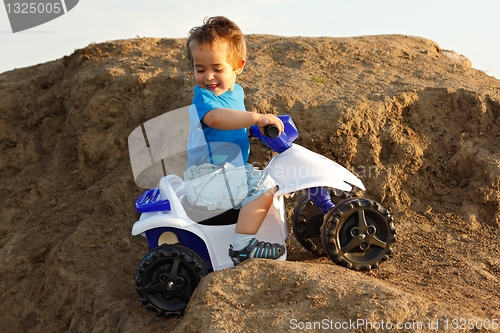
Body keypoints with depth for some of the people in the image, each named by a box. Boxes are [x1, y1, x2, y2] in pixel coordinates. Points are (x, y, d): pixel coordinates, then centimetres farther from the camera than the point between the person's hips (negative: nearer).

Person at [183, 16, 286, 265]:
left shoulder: (236, 91, 11)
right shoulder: (203, 97, -16)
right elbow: (215, 117, -40)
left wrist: (258, 124, 17)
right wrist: (257, 117, -44)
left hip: (227, 171, 10)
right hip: (207, 177, -10)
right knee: (264, 186, -24)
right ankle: (243, 247, -21)